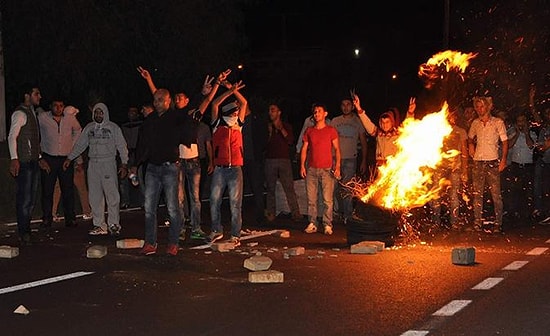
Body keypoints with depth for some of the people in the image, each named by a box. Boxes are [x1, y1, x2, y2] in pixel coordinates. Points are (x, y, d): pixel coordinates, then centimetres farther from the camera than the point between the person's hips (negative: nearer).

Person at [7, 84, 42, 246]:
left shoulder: (32, 112, 18)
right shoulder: (20, 113, -10)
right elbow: (12, 137, -16)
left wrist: (39, 157, 20)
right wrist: (14, 159, -23)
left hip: (33, 161, 9)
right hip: (24, 162, -9)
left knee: (31, 199, 12)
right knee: (24, 199, -6)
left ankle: (26, 231, 19)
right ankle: (23, 234, -1)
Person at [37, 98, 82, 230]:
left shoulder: (70, 118, 4)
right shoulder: (42, 118, -4)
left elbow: (78, 130, 24)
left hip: (66, 159, 2)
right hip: (48, 159, -1)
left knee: (68, 190, 3)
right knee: (47, 190, 2)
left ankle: (70, 219, 10)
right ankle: (47, 220, 9)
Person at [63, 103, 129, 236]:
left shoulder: (113, 128, 3)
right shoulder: (89, 128, 12)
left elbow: (122, 146, 2)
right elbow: (80, 144, 17)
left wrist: (124, 164, -4)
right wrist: (69, 158, 10)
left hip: (108, 164, -4)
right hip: (93, 164, 4)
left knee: (112, 195, -8)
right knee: (95, 196, 3)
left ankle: (113, 224, -1)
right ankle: (99, 225, 9)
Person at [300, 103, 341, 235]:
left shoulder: (331, 130, 6)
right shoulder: (309, 131, 14)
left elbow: (337, 149, 4)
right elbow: (304, 149, 14)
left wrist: (337, 166, -7)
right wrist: (302, 165, 3)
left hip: (327, 169, -3)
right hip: (311, 169, 3)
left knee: (327, 199, -6)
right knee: (311, 199, 1)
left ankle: (327, 225, -1)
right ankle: (312, 224, 7)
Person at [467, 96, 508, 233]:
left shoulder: (498, 122, 0)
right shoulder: (475, 123, 11)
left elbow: (504, 142, 1)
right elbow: (470, 137, 30)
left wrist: (503, 159, -8)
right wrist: (471, 145, 10)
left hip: (493, 162, -4)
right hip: (478, 162, 4)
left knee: (496, 193, -4)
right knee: (477, 193, 3)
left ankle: (498, 223, 1)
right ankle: (477, 222, 8)